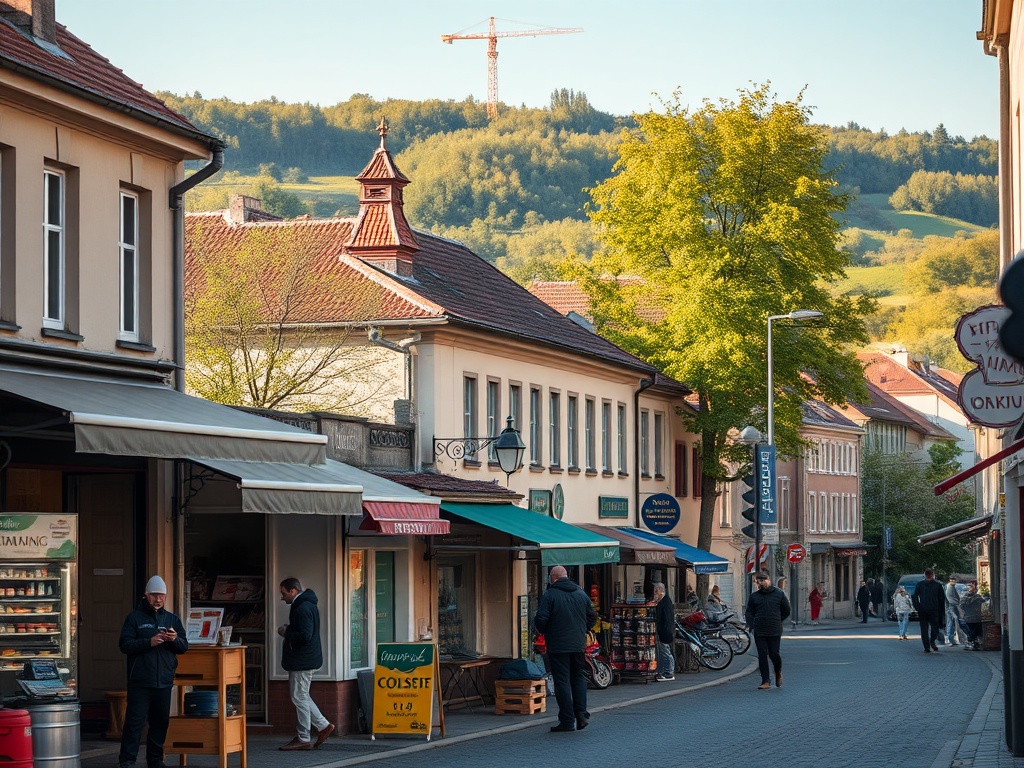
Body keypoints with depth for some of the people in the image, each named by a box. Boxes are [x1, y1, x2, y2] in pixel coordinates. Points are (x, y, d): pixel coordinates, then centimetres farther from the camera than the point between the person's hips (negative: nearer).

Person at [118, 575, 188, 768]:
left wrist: (175, 639, -11)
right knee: (134, 722, -5)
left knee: (160, 723, 8)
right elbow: (124, 644, -7)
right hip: (140, 681, -4)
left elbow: (184, 647, 11)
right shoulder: (135, 618, 2)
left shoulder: (172, 619, 14)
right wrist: (149, 642, -18)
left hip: (164, 681, 4)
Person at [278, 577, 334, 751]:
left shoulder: (303, 609, -20)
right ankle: (323, 726, 21)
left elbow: (305, 636, -27)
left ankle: (303, 739, 1)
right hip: (303, 660, 11)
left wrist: (286, 632, -14)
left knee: (299, 698, -4)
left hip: (302, 662, -11)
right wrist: (288, 629, 8)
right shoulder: (307, 605, 14)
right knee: (302, 697, 17)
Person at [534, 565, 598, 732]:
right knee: (578, 677, 17)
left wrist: (545, 632, 6)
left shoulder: (549, 595, -10)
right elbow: (592, 616, 13)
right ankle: (581, 713, 5)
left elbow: (540, 619, -15)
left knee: (562, 681, -1)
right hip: (579, 645, 5)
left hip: (558, 645, -5)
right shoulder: (581, 594, 7)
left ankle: (567, 721, -1)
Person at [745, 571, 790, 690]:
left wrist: (777, 621, 7)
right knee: (762, 655, -1)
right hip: (759, 632, 2)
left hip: (775, 631, -2)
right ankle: (765, 681, 4)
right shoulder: (754, 596, 7)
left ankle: (778, 673, 29)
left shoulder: (779, 594, 2)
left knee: (774, 654, -2)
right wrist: (752, 625, -2)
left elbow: (786, 611, 11)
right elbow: (749, 612, 12)